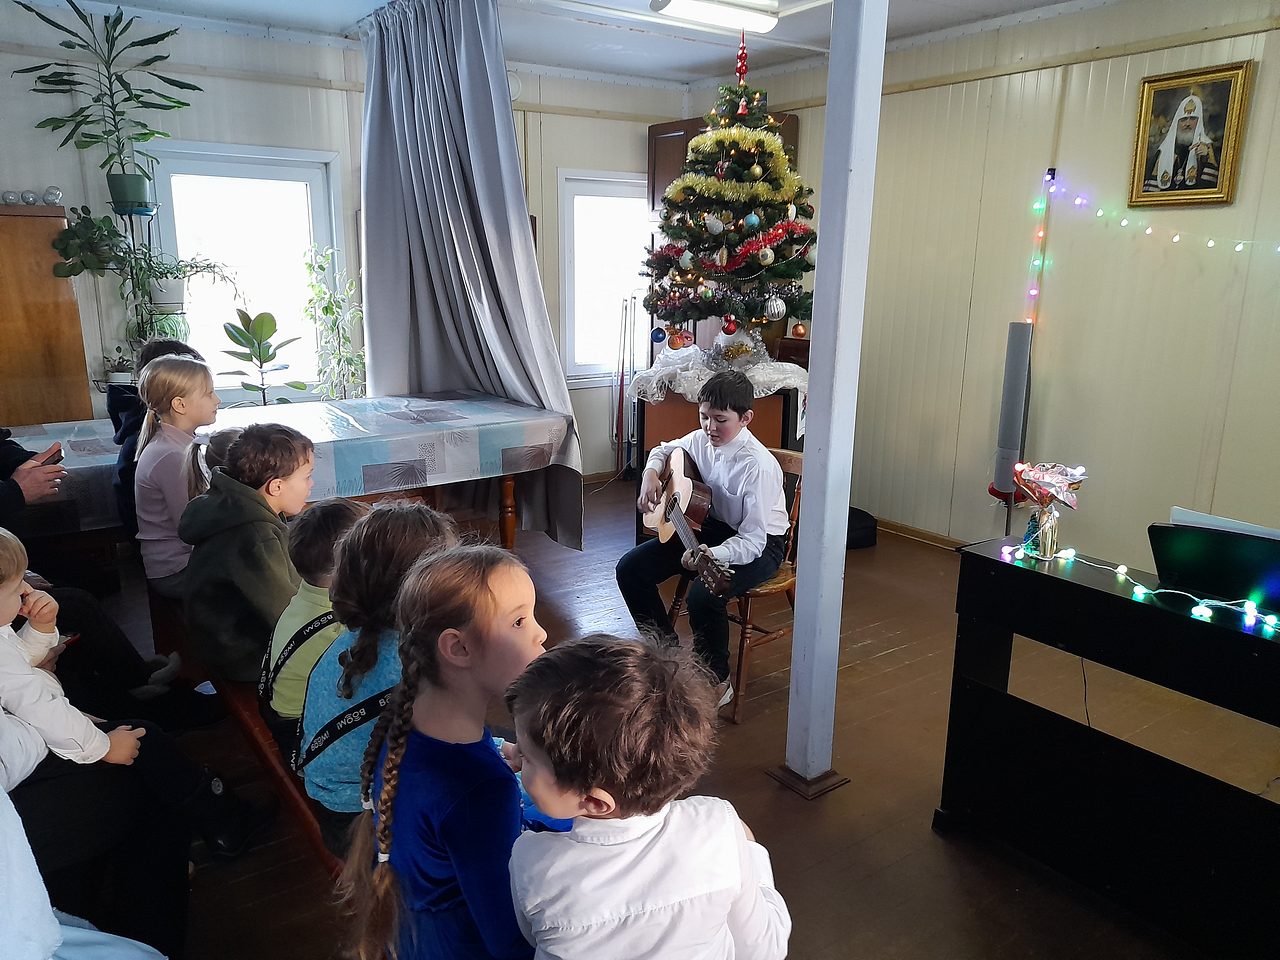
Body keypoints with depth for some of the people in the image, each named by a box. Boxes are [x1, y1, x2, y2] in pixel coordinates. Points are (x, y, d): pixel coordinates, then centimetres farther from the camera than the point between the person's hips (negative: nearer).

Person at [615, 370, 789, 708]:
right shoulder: (701, 440, -7)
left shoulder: (758, 466, -28)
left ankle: (717, 680, -6)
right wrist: (650, 475, -5)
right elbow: (663, 450, 17)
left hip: (760, 543, -7)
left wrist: (712, 555, -46)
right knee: (629, 568, -5)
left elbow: (752, 540, -29)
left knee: (703, 594, -35)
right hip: (710, 527, 7)